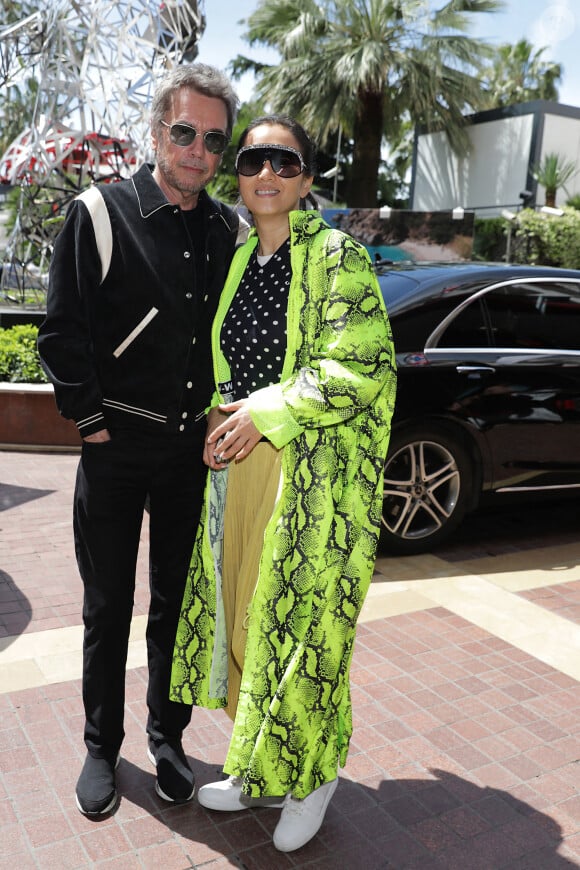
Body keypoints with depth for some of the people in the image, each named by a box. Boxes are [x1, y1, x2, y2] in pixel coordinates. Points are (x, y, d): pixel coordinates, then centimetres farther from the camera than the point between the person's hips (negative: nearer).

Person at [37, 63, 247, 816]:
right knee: (108, 609, 10)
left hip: (195, 451, 3)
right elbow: (62, 333, -6)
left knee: (178, 606, 15)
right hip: (116, 450, -3)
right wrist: (91, 420, -9)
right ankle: (102, 748, 30)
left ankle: (167, 738, 34)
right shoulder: (99, 214, -5)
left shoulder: (230, 232, 6)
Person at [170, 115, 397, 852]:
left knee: (299, 625, 2)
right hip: (240, 466, 7)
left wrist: (266, 412, -17)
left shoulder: (338, 257, -7)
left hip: (314, 474, -7)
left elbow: (360, 367, -15)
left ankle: (311, 776, 29)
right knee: (244, 618, 13)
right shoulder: (239, 259, 13)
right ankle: (263, 773, 34)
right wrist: (222, 415, 1)